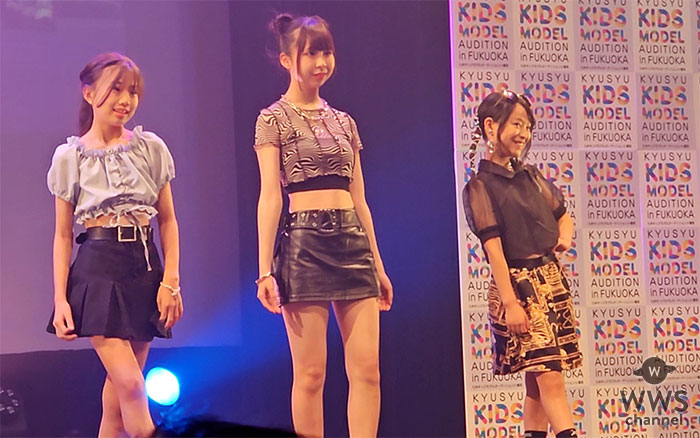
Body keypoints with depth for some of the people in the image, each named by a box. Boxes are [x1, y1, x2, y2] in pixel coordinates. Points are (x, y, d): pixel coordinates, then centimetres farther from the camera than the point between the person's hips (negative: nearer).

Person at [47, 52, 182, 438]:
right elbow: (63, 234, 5)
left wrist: (171, 281, -1)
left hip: (145, 267, 2)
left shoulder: (152, 148, 7)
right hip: (99, 267, -2)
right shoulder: (70, 156, 3)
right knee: (131, 384, -14)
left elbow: (168, 221, 9)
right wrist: (60, 299, -2)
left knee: (118, 391, 4)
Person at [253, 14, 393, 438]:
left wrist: (378, 263, 15)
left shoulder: (343, 121, 17)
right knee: (311, 373, -3)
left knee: (367, 368, -3)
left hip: (353, 241, 5)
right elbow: (270, 196, -6)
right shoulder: (274, 119, 1)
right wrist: (265, 270, -13)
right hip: (304, 241, -5)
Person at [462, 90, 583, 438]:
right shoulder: (480, 185, -5)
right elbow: (493, 247, -12)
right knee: (550, 377, -14)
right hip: (518, 283, -6)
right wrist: (510, 302, -19)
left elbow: (562, 214, 26)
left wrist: (565, 234, 1)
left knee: (537, 381, 6)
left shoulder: (530, 177, 14)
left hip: (551, 279, 7)